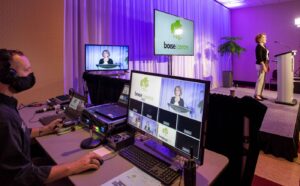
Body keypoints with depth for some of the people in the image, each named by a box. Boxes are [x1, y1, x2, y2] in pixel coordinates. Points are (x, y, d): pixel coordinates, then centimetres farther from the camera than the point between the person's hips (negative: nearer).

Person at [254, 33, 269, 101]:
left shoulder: (264, 46, 17)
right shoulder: (259, 47, -11)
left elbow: (266, 57, 19)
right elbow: (259, 58, -18)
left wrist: (267, 66, 17)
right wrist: (264, 66, -22)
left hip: (265, 64, 9)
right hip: (261, 65, -9)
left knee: (263, 80, 9)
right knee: (260, 80, -10)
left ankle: (260, 94, 15)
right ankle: (256, 95, -5)